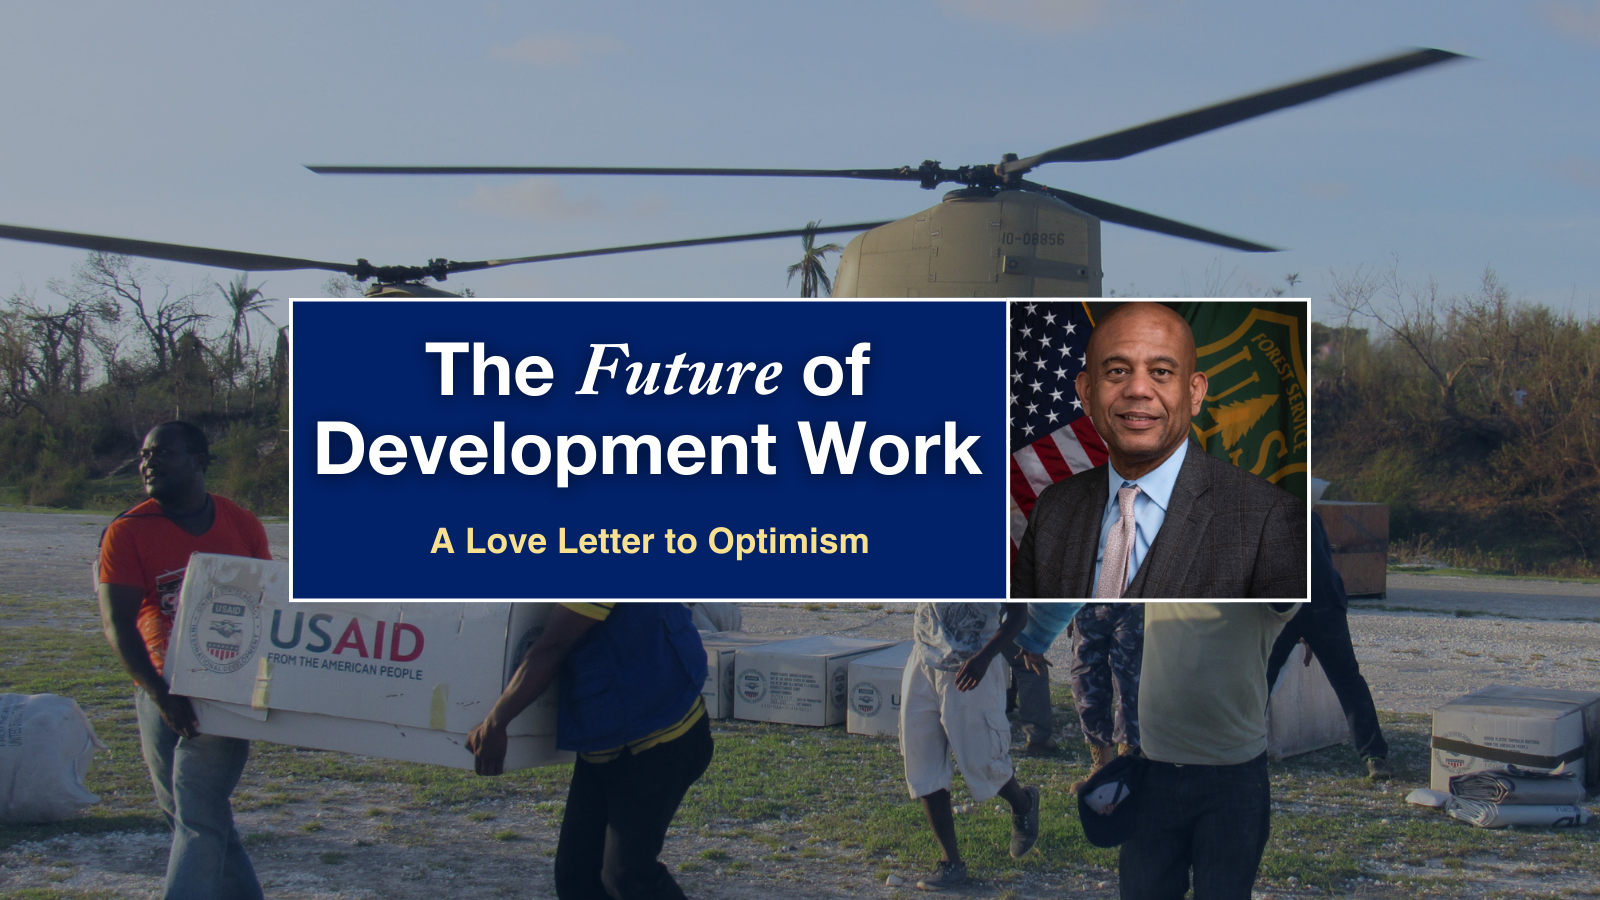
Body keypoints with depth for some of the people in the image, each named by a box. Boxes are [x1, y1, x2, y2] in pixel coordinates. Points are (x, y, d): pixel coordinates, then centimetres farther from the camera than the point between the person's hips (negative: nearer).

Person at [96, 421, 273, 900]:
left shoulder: (243, 527, 4)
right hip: (161, 690, 2)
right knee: (196, 816, 8)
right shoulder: (127, 532, -2)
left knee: (197, 813, -11)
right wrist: (161, 694, -19)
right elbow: (118, 624, -9)